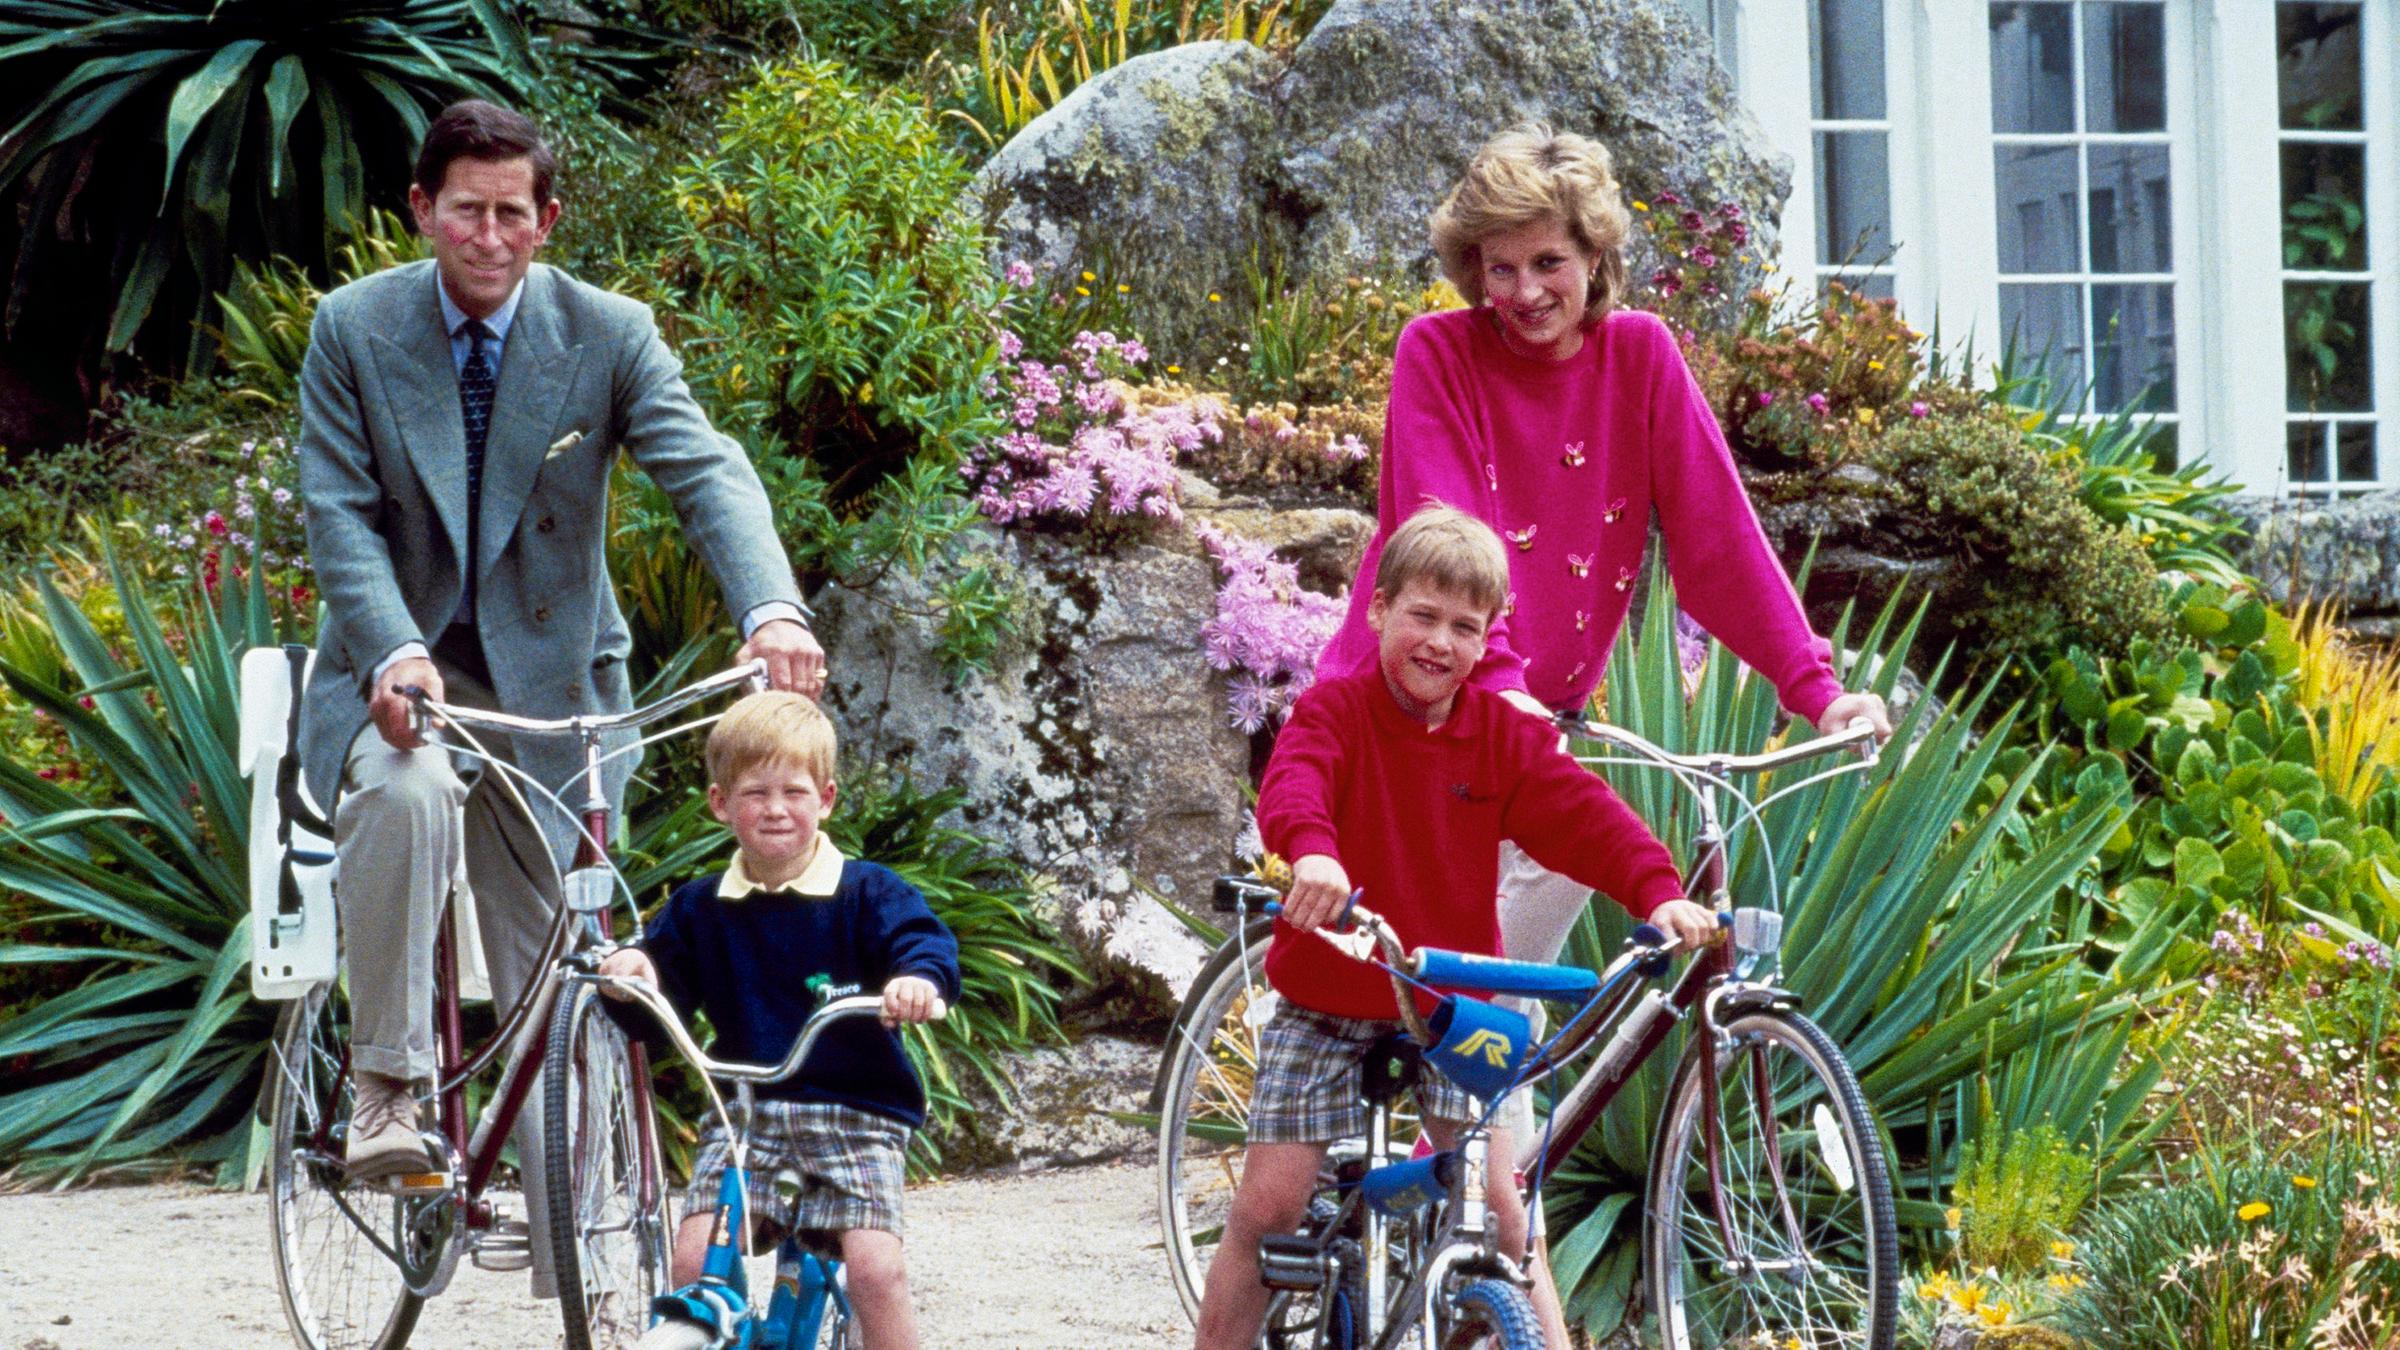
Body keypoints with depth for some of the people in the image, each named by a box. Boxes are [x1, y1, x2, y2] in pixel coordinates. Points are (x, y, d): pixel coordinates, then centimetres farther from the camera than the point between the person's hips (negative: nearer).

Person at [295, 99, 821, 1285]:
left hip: (545, 677, 1)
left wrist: (772, 609, -38)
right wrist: (394, 651, -29)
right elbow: (338, 509, -9)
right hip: (399, 666, -1)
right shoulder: (353, 328, -4)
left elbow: (706, 473, -18)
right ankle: (386, 1088, -23)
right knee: (406, 788, -37)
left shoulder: (607, 334, -5)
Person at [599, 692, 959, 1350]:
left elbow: (922, 939, -13)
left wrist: (920, 977, -37)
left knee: (874, 1267, -18)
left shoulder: (866, 893, 0)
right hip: (742, 1114, 3)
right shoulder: (701, 908, 10)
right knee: (694, 1259, -14)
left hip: (855, 1112, -3)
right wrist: (632, 971, -15)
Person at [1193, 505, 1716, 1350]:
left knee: (1499, 1202, -6)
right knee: (1268, 1207, -4)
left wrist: (1658, 891, -30)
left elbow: (1583, 814, -11)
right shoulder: (1335, 712, -10)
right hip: (1327, 1002, -2)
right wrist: (1310, 851, -55)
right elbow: (1293, 781, -31)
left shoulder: (1504, 735, 0)